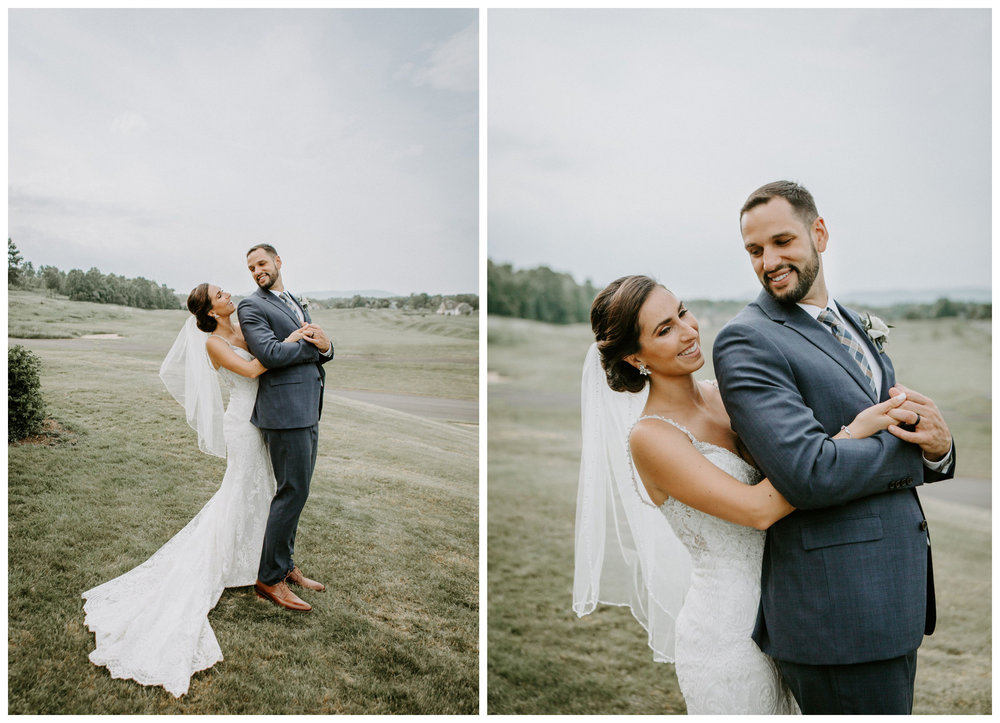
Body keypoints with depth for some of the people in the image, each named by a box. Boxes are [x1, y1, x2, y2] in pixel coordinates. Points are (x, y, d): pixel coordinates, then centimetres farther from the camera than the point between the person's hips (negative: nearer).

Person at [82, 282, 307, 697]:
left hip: (259, 419, 8)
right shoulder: (213, 343, -15)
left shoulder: (240, 329, 8)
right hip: (244, 422, -8)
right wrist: (287, 342, -27)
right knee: (240, 492, 0)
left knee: (256, 489, 17)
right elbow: (250, 370, -28)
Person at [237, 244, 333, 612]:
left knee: (296, 491, 14)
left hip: (308, 410, 8)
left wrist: (325, 345, -7)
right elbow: (270, 353, -19)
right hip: (285, 411, -8)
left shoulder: (297, 305, 23)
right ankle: (269, 578, 4)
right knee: (293, 492, -7)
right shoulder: (251, 306, -3)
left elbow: (322, 352, 16)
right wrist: (313, 346, -8)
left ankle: (285, 566, 26)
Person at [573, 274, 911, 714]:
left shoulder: (721, 397, 1)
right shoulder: (649, 437, -21)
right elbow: (759, 508, -27)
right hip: (727, 635, -7)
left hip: (772, 616, 7)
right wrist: (852, 432, -24)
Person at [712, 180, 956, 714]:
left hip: (895, 598, 8)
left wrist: (937, 447, -10)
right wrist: (913, 445, -10)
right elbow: (808, 475, -25)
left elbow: (901, 462, 13)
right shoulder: (746, 341, -14)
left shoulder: (856, 328, 14)